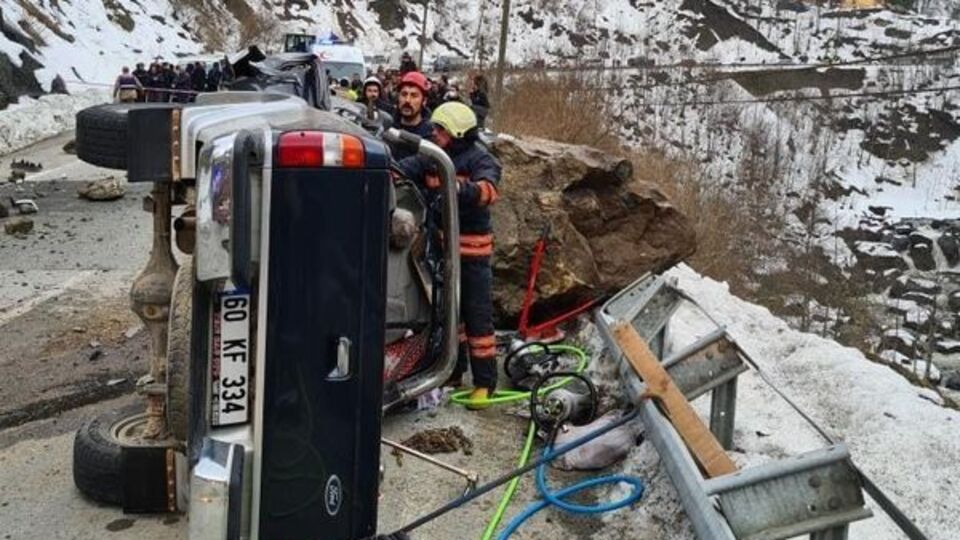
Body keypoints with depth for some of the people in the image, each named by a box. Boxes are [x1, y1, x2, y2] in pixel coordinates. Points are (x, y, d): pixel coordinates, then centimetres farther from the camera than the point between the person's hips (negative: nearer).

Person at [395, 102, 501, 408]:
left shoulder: (479, 159, -11)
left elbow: (488, 189, -30)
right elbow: (405, 168, -7)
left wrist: (461, 191, -49)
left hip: (472, 246, -6)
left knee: (477, 314, -1)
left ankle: (485, 382, 8)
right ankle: (452, 372, 33)